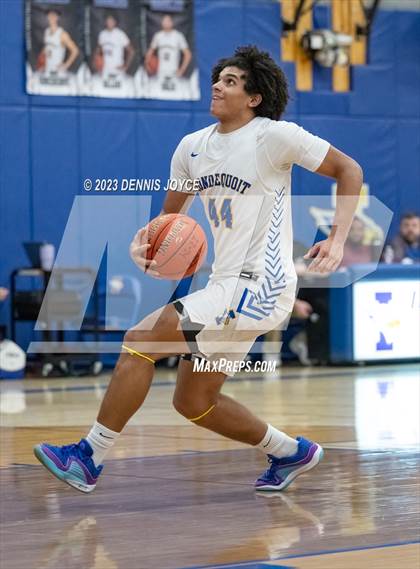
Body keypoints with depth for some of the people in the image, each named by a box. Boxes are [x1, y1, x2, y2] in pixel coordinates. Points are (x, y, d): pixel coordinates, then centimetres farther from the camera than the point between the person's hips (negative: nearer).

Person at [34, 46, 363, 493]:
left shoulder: (275, 136, -9)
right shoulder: (193, 147, 10)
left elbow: (348, 170, -3)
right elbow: (171, 213, 22)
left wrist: (337, 239, -15)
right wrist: (144, 240, -1)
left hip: (259, 286, -9)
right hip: (226, 286, 9)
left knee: (141, 339, -16)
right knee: (193, 403, 13)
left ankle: (89, 457, -9)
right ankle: (292, 453, 30)